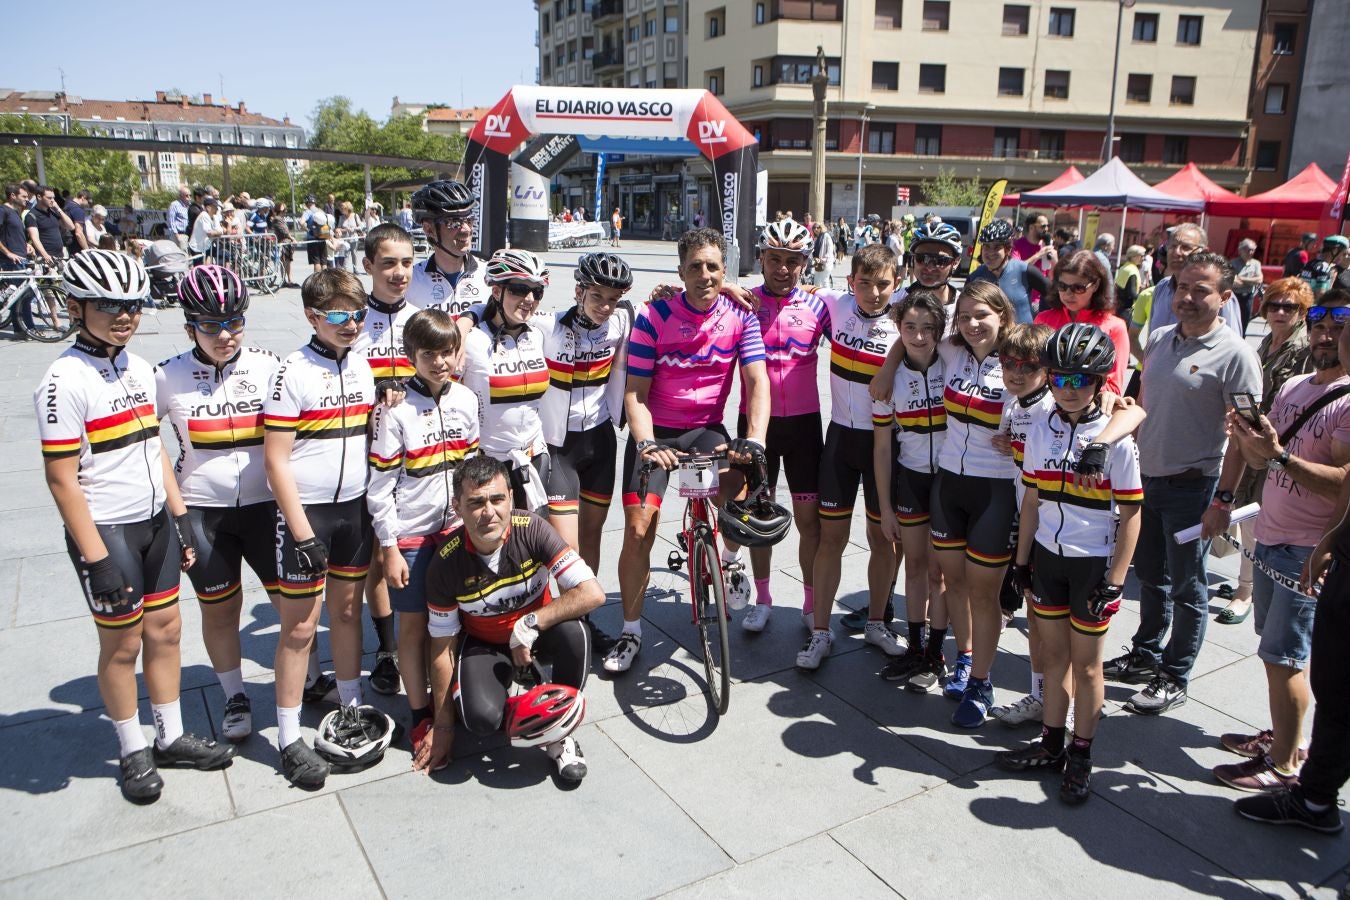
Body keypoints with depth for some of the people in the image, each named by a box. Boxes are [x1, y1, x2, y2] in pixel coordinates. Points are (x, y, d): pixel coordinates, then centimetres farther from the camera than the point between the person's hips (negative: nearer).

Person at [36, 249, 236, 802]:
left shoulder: (139, 369, 6)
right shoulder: (65, 382, -16)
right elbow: (62, 478, -17)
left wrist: (180, 518, 12)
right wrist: (98, 559, -19)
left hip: (155, 522, 7)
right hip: (106, 531, -7)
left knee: (165, 630, 14)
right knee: (122, 644, 7)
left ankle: (171, 738, 30)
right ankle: (133, 752, 26)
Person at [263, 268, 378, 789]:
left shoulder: (361, 365, 6)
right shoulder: (294, 373, -13)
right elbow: (276, 458, -14)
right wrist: (302, 532, -16)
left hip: (354, 508, 6)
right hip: (305, 511, -5)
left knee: (347, 610, 17)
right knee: (299, 628, 1)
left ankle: (352, 707, 32)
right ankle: (289, 738, 13)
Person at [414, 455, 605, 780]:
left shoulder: (531, 529, -24)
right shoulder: (446, 562, -21)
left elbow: (593, 593, -29)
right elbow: (442, 645, -11)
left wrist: (529, 625, -31)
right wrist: (443, 725, -5)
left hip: (535, 633, 1)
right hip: (483, 644, 0)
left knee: (574, 632, -34)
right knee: (481, 718, -29)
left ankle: (560, 734, -11)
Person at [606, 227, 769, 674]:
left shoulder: (740, 317, -7)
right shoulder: (654, 317, -12)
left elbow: (758, 383, -14)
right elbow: (635, 392, -12)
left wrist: (753, 440, -30)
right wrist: (645, 442, -29)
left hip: (706, 428, 1)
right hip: (655, 431, 0)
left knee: (736, 483, -30)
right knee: (637, 529, -8)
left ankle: (731, 558, 3)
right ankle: (630, 631, 11)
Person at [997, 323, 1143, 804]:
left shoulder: (1116, 439, -13)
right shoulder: (1041, 430, 0)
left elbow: (1131, 513, -11)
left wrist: (1115, 581, -12)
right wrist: (1022, 561, 7)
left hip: (1093, 563, -4)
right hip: (1047, 556, 4)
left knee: (1086, 663, 8)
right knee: (1053, 654, 15)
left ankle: (1081, 756, 24)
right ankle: (1051, 744, 30)